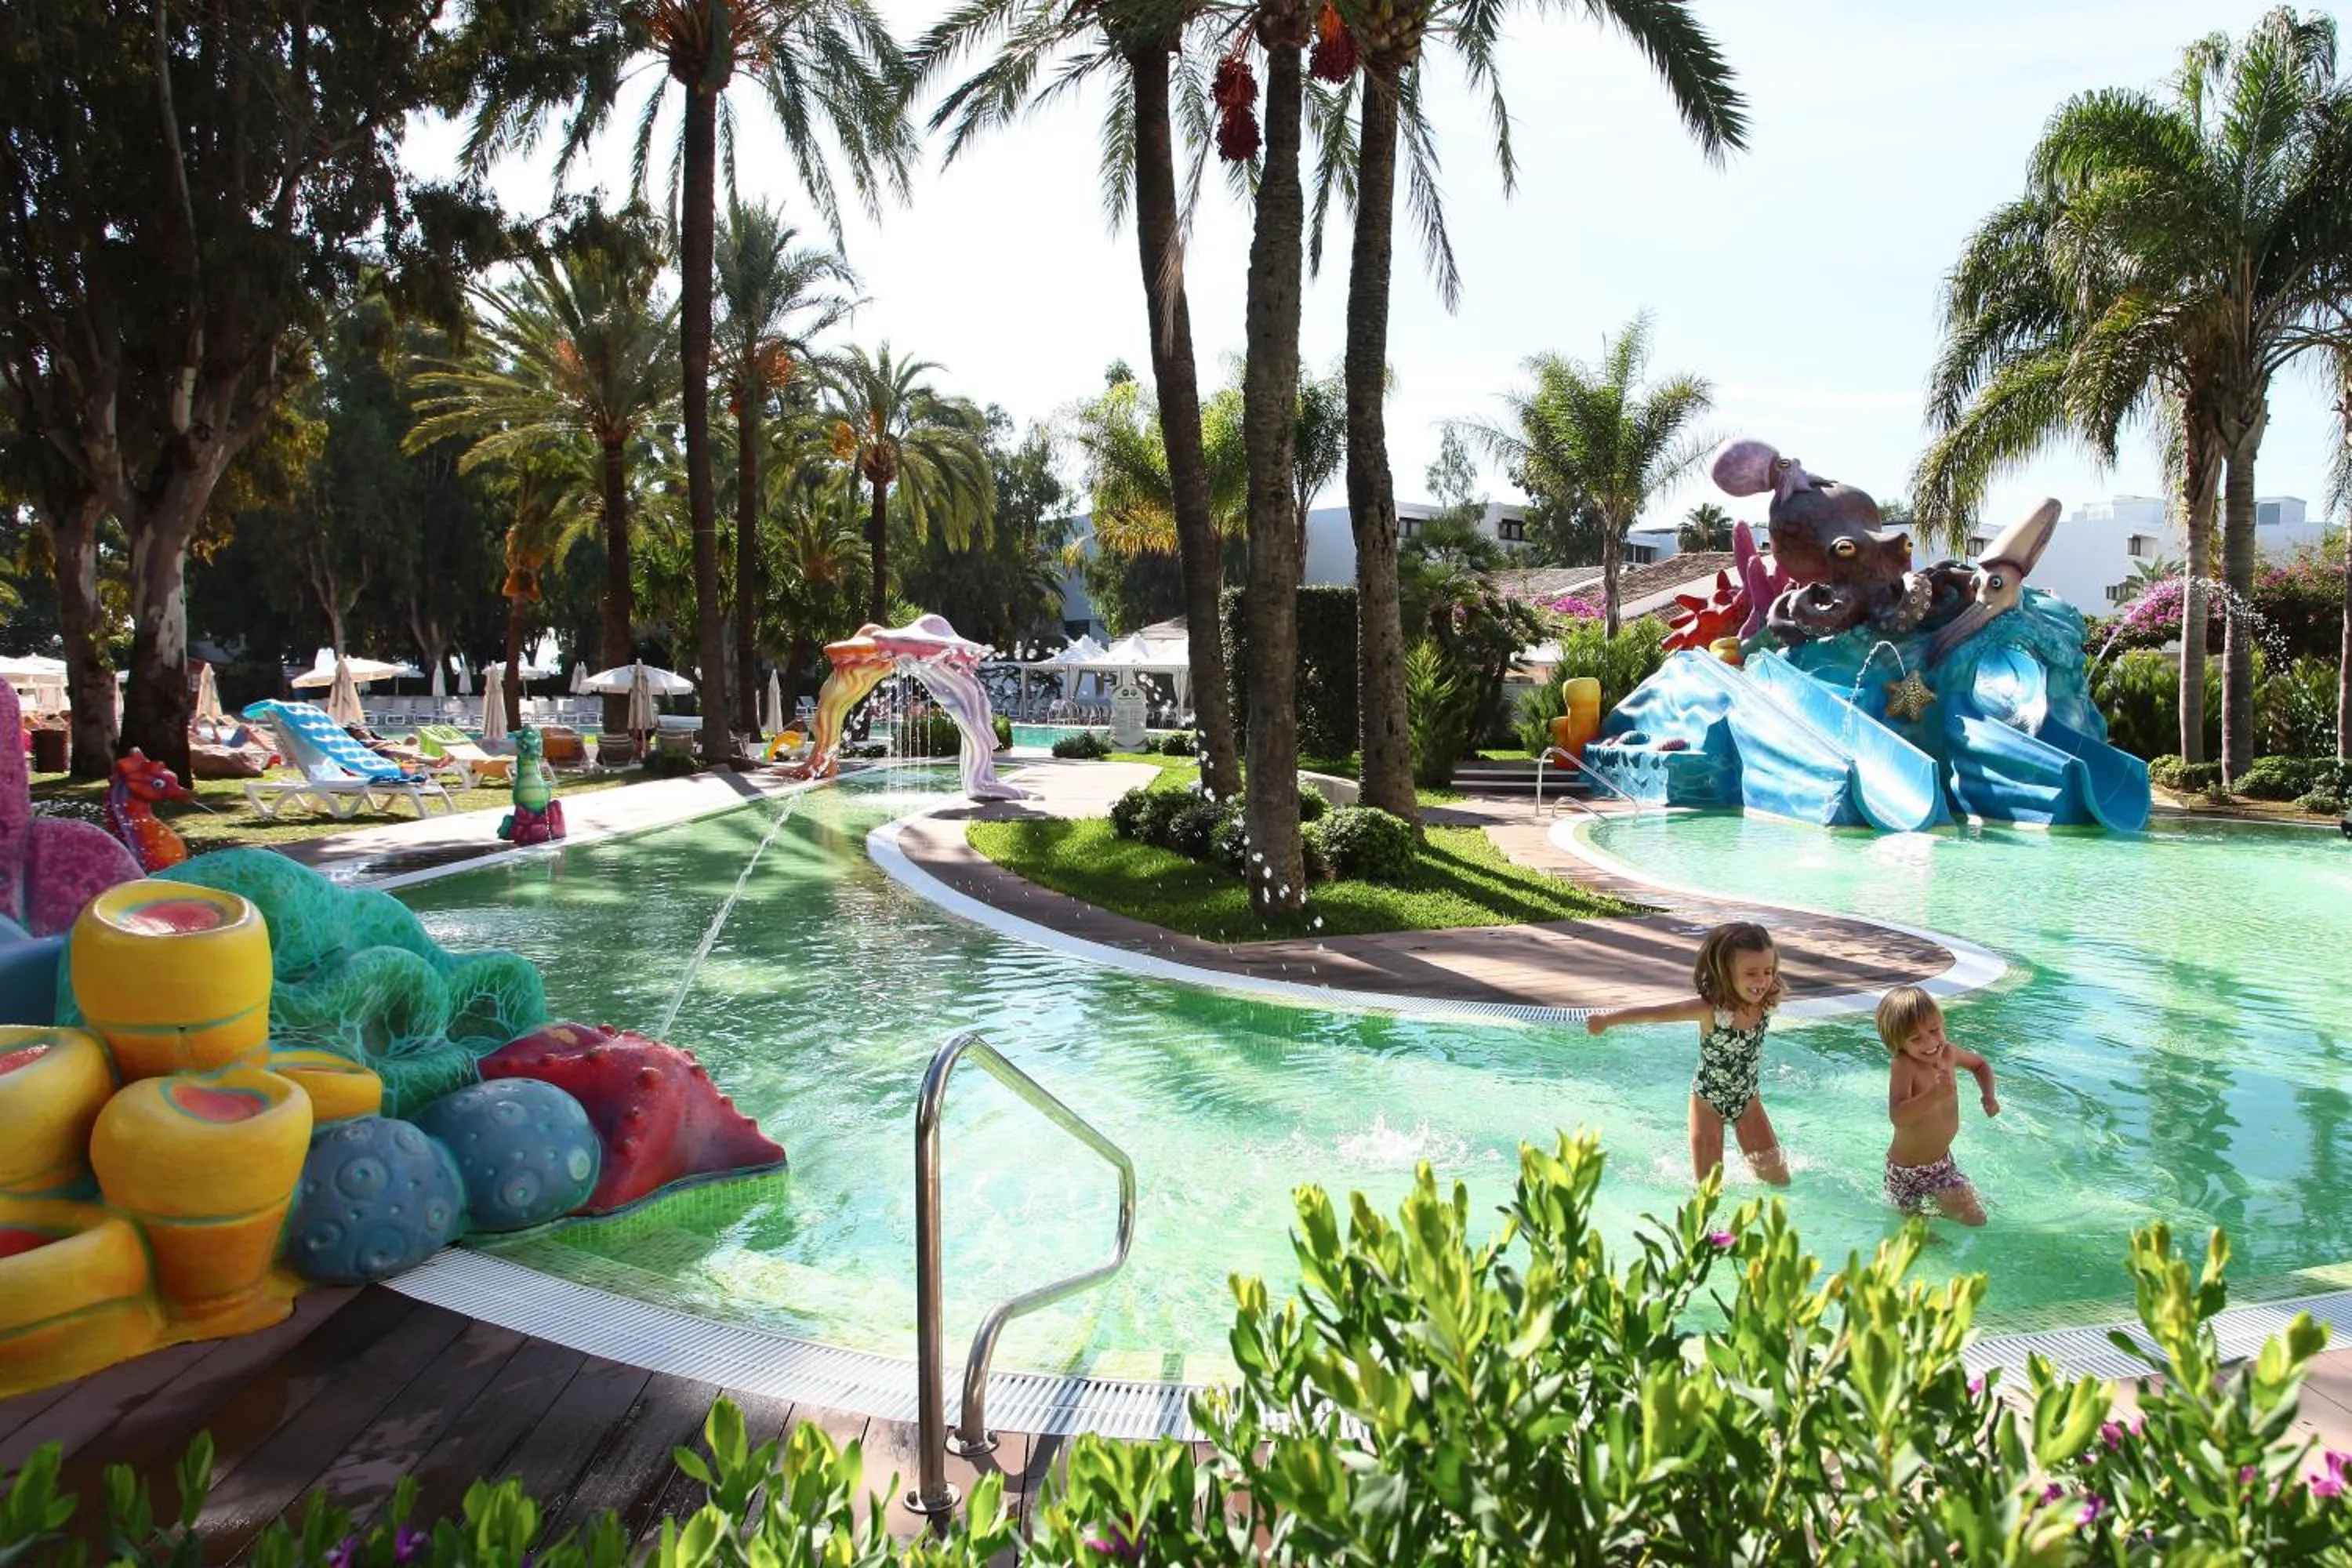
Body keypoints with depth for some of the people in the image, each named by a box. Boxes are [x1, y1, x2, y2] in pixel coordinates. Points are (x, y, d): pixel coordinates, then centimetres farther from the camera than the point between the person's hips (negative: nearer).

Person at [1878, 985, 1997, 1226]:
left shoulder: (1948, 1053, -9)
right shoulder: (1904, 1066, -29)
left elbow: (1980, 1064, 16)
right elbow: (1897, 1116, -43)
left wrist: (1988, 1095, 0)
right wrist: (1935, 1095, -55)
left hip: (1942, 1161, 5)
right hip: (1907, 1172, -5)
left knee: (1975, 1221, 5)